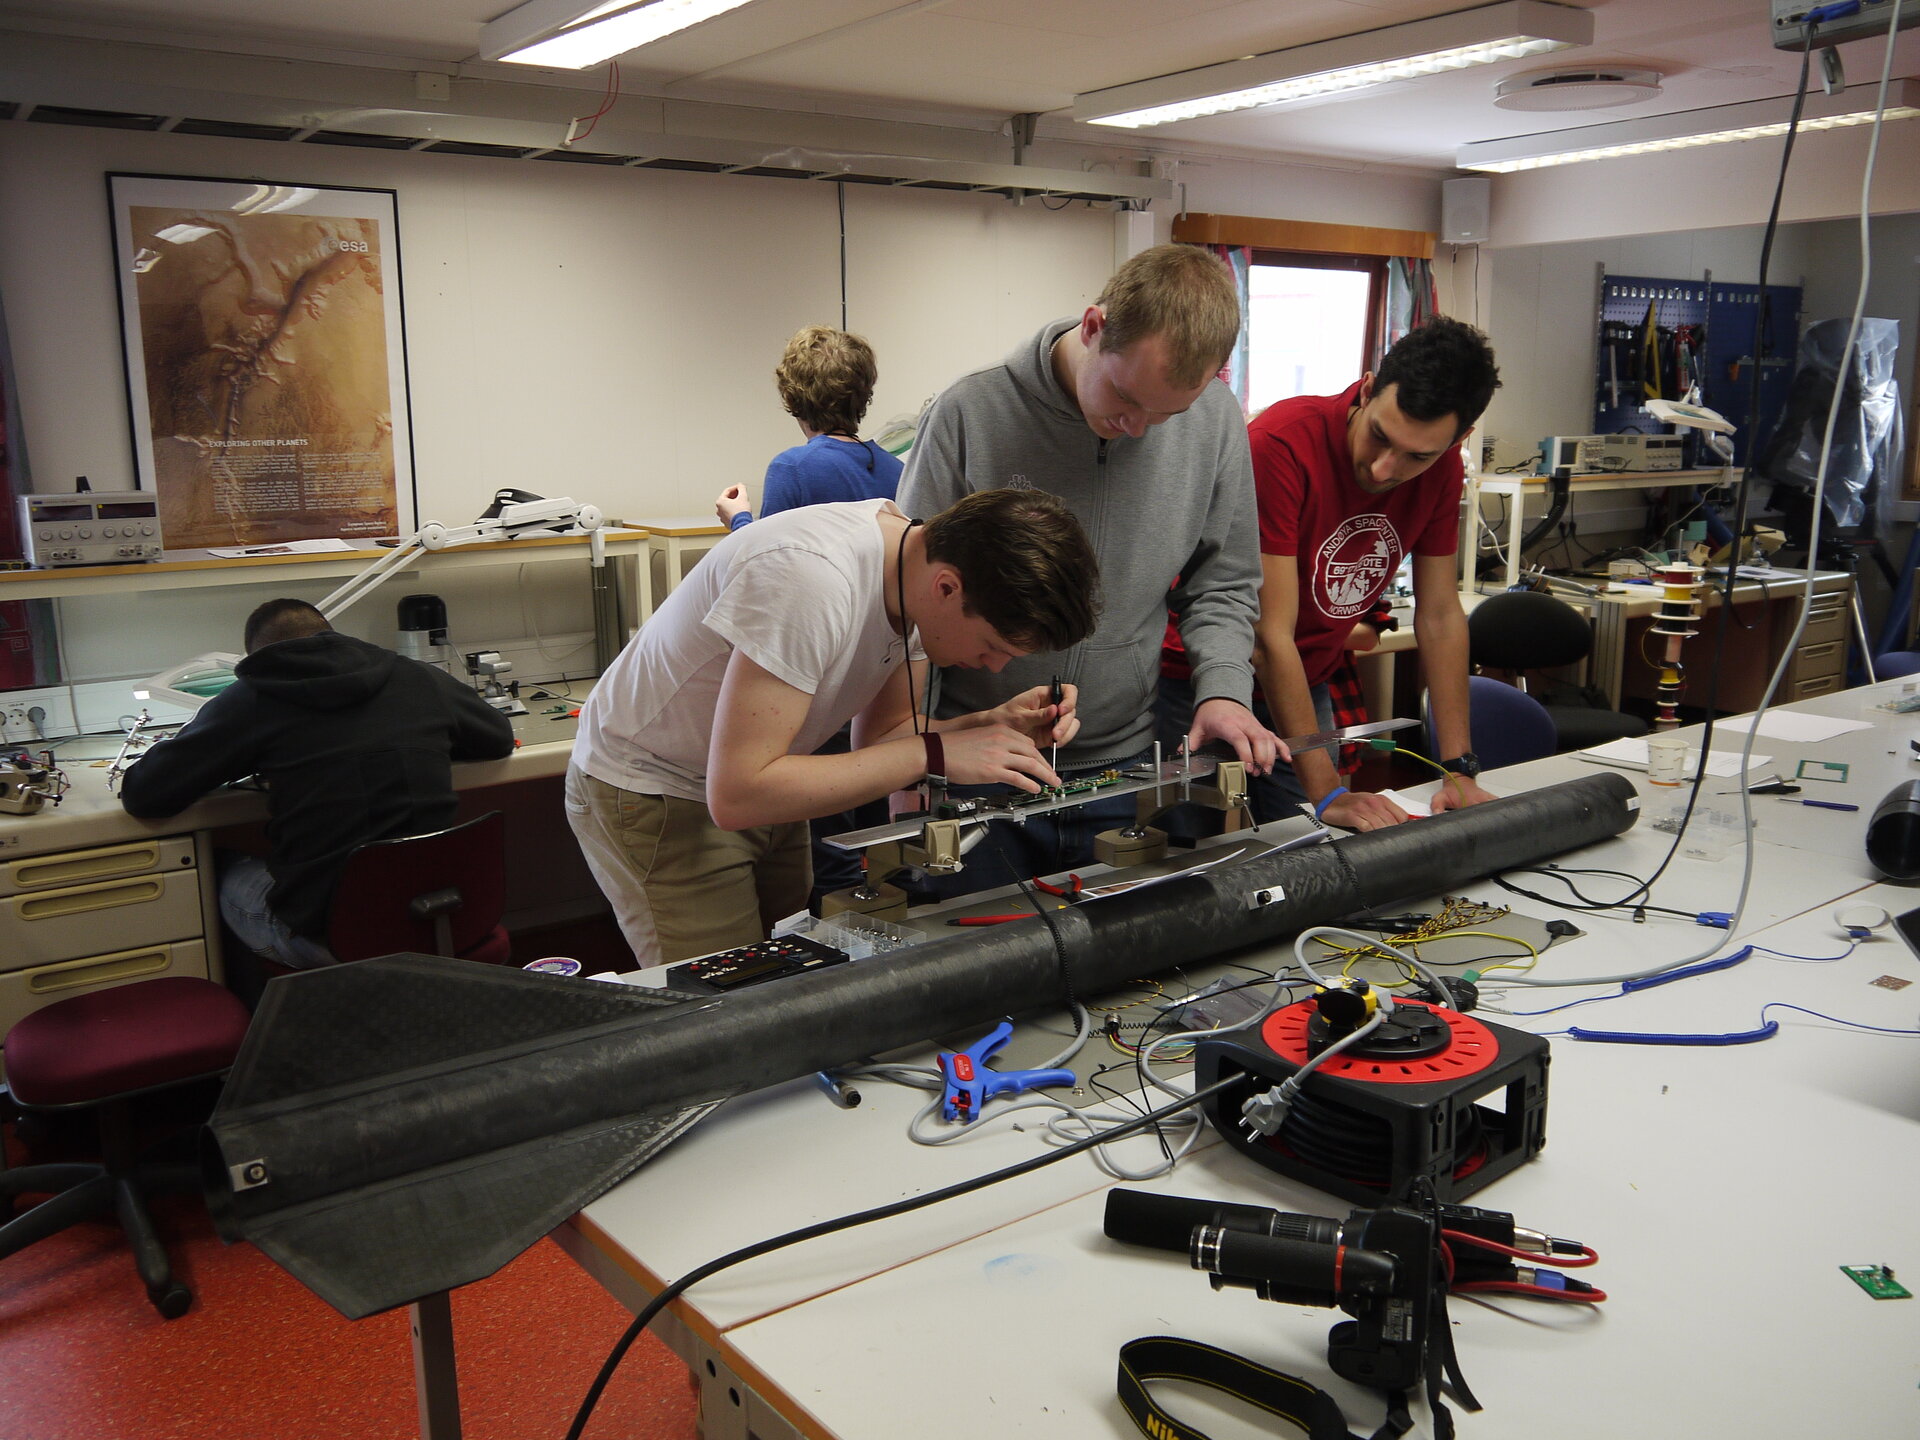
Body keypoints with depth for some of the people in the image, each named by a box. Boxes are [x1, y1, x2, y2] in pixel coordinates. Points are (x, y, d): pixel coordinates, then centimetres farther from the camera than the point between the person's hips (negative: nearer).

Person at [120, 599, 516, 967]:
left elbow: (140, 796, 2)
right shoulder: (421, 678, 6)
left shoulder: (250, 699, -3)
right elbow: (500, 737, 23)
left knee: (228, 872, 27)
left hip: (323, 937, -4)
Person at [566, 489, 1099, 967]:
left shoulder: (922, 566, -10)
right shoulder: (810, 577, -35)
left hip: (758, 791, 7)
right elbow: (736, 796, -35)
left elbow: (877, 738, 0)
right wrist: (934, 753, -34)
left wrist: (994, 726, -18)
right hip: (655, 797, -7)